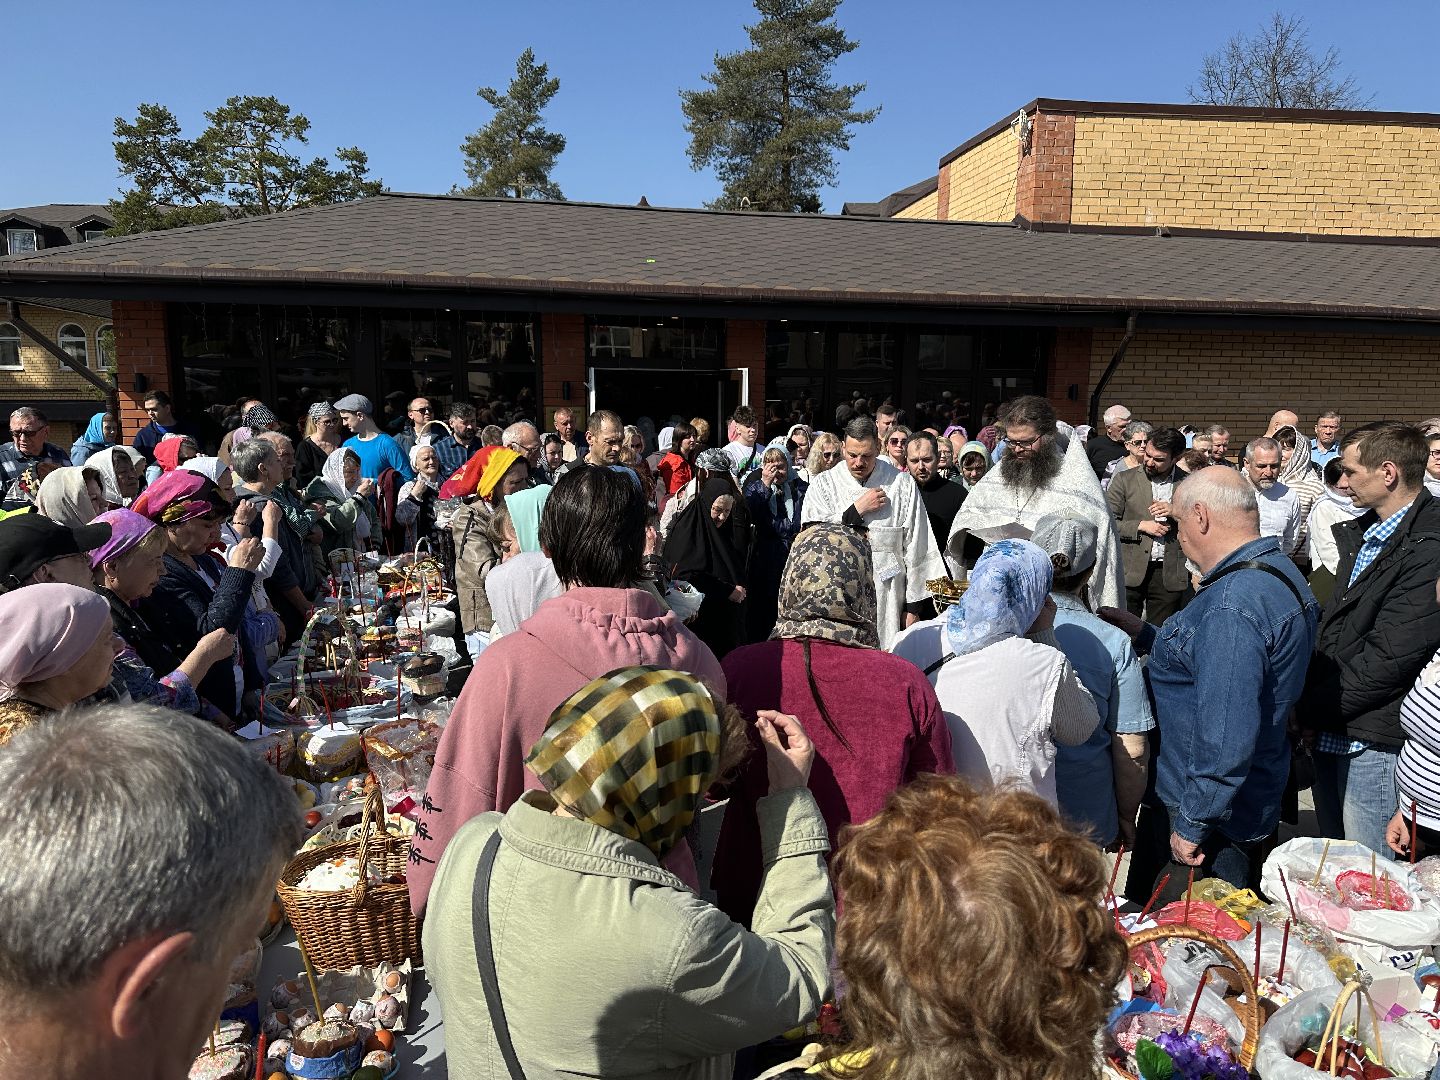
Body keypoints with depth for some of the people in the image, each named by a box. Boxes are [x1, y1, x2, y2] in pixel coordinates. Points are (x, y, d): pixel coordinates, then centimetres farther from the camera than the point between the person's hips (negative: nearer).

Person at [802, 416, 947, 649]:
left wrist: (914, 606, 5)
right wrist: (857, 510, -10)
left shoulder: (902, 484, 4)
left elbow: (916, 548, 6)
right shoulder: (823, 484, 5)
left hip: (887, 601, 0)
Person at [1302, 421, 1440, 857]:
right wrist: (1309, 702, 5)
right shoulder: (1361, 534, 10)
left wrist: (1308, 708, -13)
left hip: (1373, 742, -9)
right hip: (1332, 733, 9)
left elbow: (1386, 659, -23)